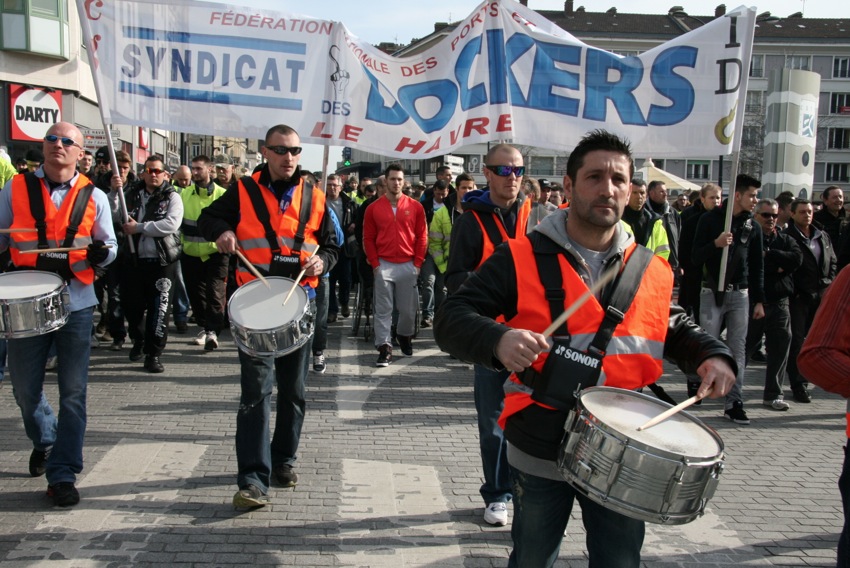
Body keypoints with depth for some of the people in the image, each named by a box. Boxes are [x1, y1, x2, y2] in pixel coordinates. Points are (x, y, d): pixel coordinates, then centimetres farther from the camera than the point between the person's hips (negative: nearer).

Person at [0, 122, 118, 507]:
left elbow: (109, 244, 11)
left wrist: (100, 253, -11)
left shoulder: (93, 197, 5)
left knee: (73, 392, -1)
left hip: (75, 303, 0)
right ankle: (44, 440, 40)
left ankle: (62, 474, 8)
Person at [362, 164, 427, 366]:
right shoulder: (373, 208, 3)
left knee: (409, 308, 8)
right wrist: (375, 264, -3)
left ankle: (405, 336, 33)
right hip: (383, 266, 0)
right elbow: (368, 239, 5)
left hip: (409, 265, 1)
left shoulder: (415, 206, 3)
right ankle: (384, 347, 4)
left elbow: (422, 236, 5)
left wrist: (417, 263, -1)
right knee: (383, 309, -1)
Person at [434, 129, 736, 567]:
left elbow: (676, 328, 19)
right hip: (540, 455, -3)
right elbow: (451, 320, -15)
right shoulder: (522, 258, -10)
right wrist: (499, 340, -35)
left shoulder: (652, 271, 3)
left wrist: (711, 355, -1)